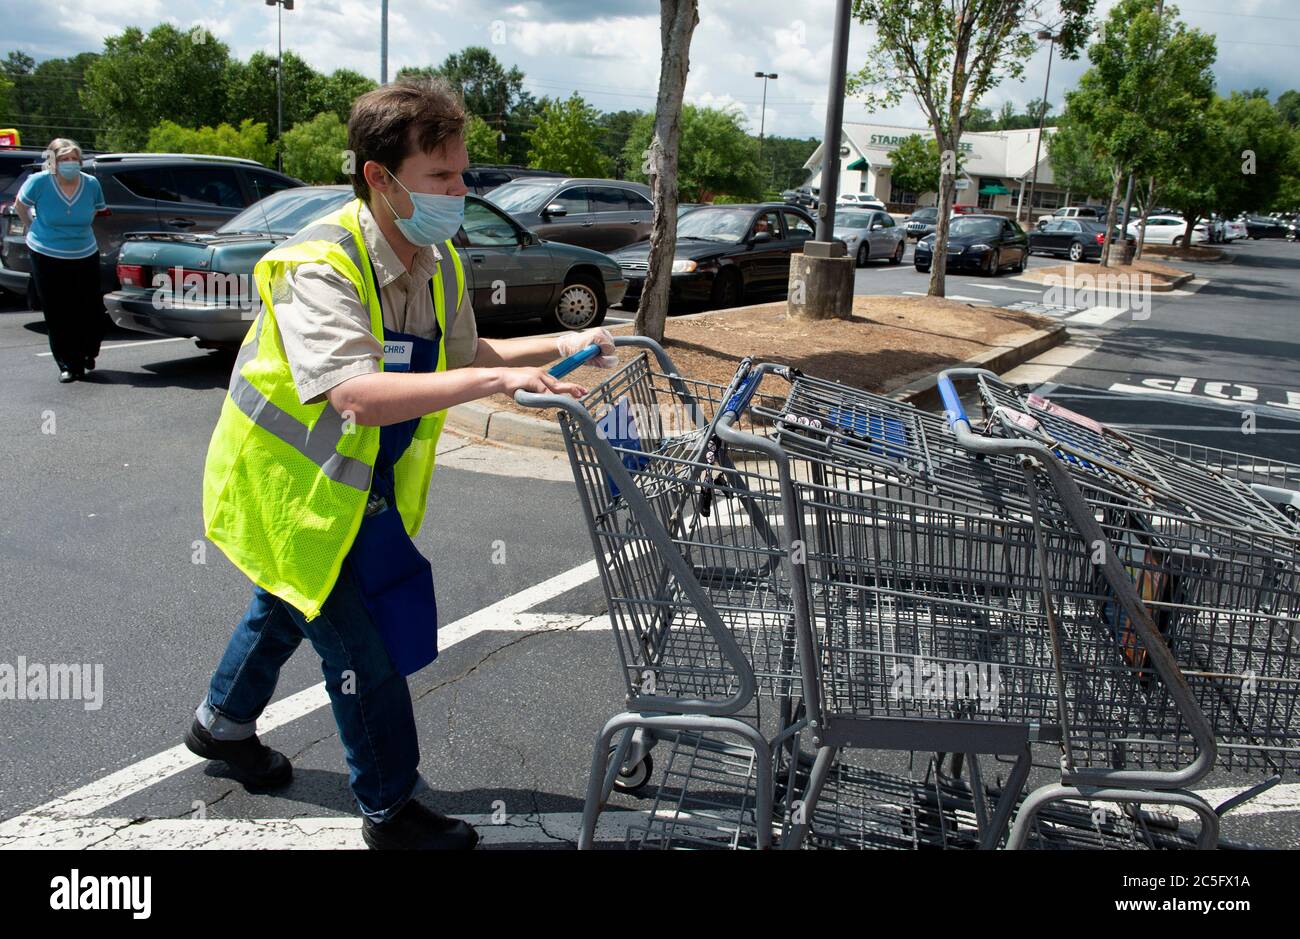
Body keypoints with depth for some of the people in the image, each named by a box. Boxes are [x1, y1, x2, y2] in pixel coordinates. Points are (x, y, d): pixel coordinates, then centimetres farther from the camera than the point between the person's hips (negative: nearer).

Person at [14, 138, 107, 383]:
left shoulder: (91, 184, -5)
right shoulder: (39, 182, -11)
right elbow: (20, 204, 6)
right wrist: (34, 228, 11)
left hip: (85, 257, 2)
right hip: (47, 258, -2)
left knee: (91, 312, 1)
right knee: (57, 316, 1)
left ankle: (87, 353, 27)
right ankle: (68, 365, 11)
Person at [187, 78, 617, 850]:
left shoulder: (439, 263, -6)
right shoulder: (319, 266, -31)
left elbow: (462, 355, 8)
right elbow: (359, 393, -46)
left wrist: (555, 346, -6)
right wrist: (498, 379, -50)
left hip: (360, 488, 8)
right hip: (290, 488, -8)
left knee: (289, 608, 28)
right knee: (365, 649, -2)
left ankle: (224, 723, 55)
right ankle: (392, 812, 20)